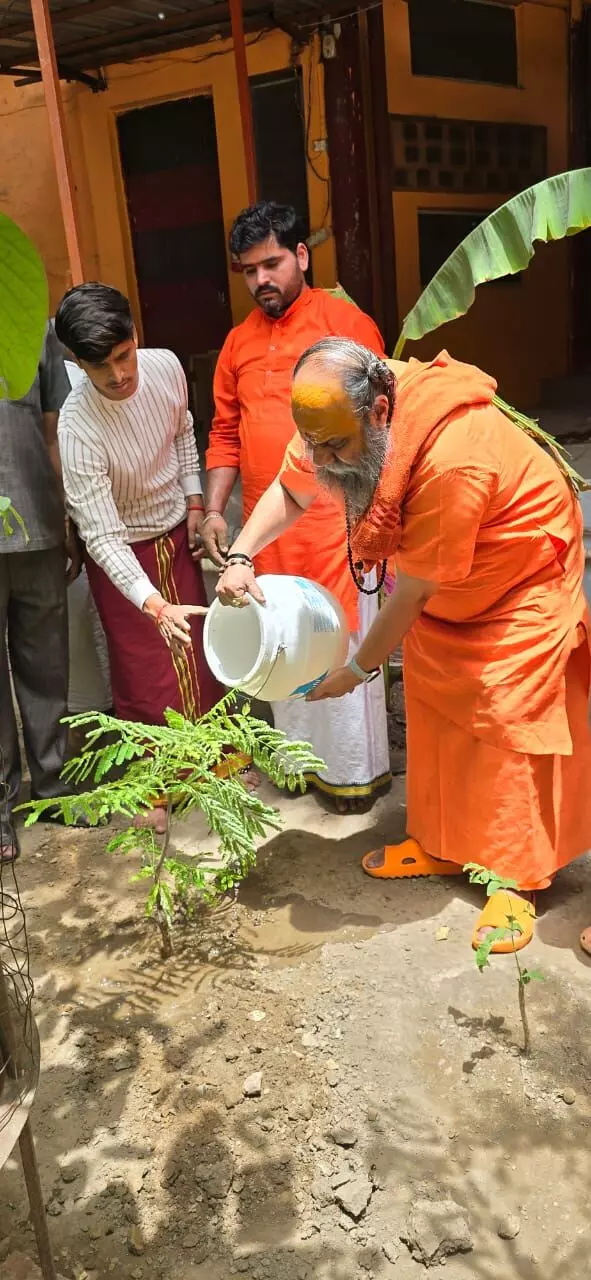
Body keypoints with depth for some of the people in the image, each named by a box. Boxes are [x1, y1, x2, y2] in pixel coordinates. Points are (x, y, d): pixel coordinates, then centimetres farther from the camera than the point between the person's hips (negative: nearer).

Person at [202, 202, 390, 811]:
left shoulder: (346, 322, -3)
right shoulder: (239, 342, 12)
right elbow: (225, 433, 15)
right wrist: (214, 509, 5)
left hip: (334, 517, -5)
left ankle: (355, 768, 18)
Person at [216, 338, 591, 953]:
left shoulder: (450, 462, -41)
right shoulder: (342, 419, -18)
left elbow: (411, 595, -30)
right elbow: (289, 491, -2)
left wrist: (357, 670, -18)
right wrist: (239, 557, -19)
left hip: (522, 579, -7)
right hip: (445, 589, 8)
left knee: (508, 721, -5)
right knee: (430, 705, 9)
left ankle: (515, 880, 9)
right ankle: (440, 844, 25)